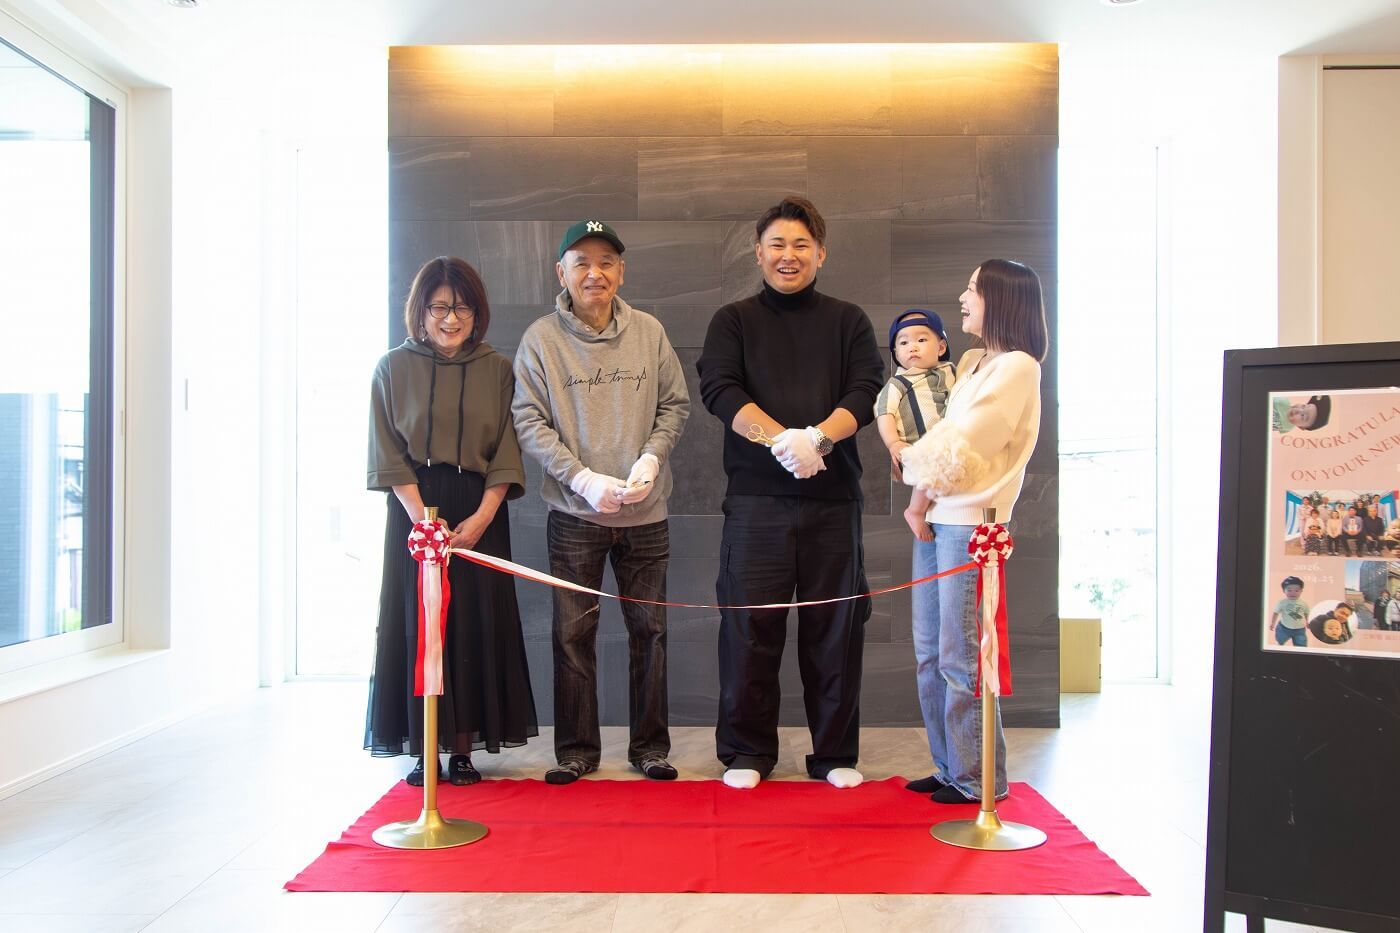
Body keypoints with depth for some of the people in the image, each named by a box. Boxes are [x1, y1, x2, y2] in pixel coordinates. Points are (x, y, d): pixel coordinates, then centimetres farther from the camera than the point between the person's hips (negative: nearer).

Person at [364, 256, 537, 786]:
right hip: (414, 509, 0)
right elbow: (389, 455, -1)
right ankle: (423, 751, 9)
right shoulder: (394, 368, 3)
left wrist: (481, 518, -11)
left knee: (474, 627, 0)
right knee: (417, 623, 0)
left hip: (479, 514, 1)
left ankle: (463, 749, 10)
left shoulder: (497, 370, 5)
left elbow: (506, 453, 1)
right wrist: (422, 517, -12)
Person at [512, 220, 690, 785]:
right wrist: (584, 479, -16)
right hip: (574, 512, -1)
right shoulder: (541, 338, -4)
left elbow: (675, 404, 7)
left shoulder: (648, 332, 2)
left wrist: (651, 459, -10)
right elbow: (530, 423, -6)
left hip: (645, 512, 2)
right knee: (573, 632, 4)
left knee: (648, 629, 9)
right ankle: (577, 748, 18)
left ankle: (650, 745, 23)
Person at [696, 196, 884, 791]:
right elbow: (719, 391, -5)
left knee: (835, 627, 5)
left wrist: (817, 437, -19)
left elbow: (867, 392, 0)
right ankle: (747, 752, 14)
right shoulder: (733, 320, 11)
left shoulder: (848, 321, 13)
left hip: (832, 498, 1)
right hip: (755, 498, -1)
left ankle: (835, 754, 17)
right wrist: (782, 439, -20)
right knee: (749, 626, 0)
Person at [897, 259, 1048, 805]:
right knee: (930, 655, 12)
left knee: (961, 659, -3)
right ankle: (949, 767, 22)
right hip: (935, 519, 8)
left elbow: (958, 450, -13)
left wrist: (911, 459, 1)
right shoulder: (971, 362, 17)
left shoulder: (1016, 366, -8)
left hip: (970, 524, -8)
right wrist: (921, 469, -3)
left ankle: (979, 780, 9)